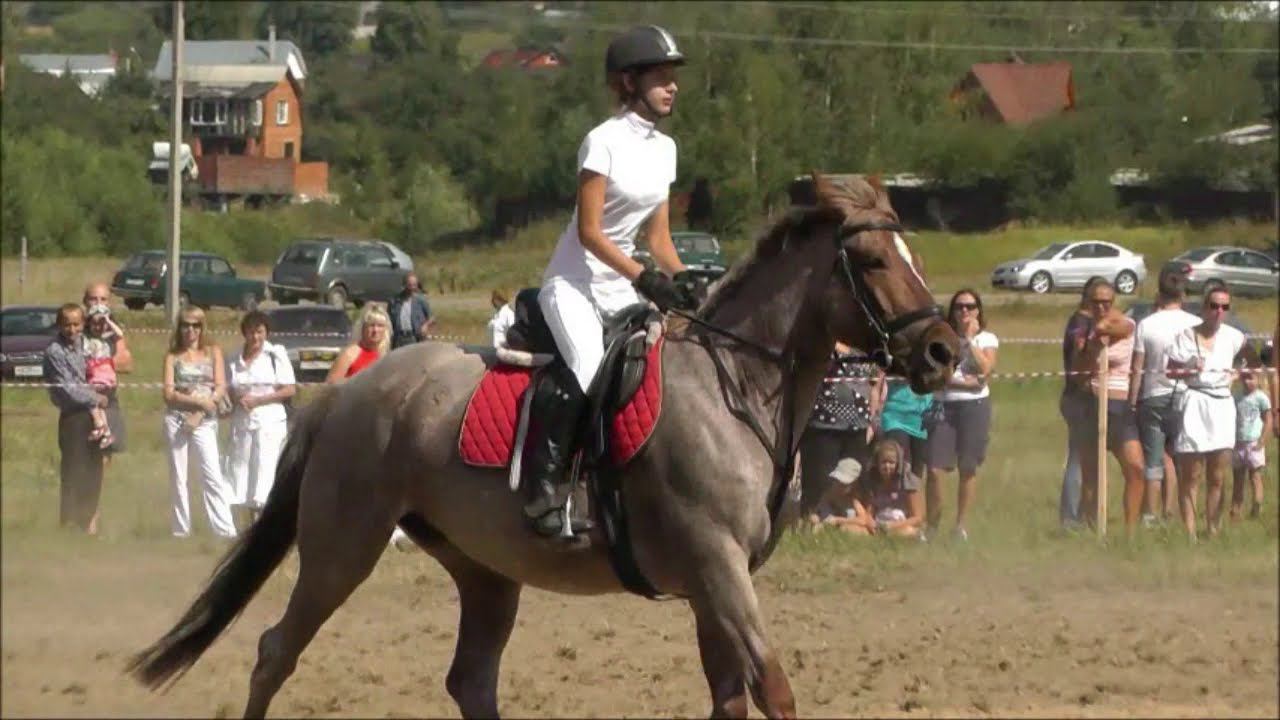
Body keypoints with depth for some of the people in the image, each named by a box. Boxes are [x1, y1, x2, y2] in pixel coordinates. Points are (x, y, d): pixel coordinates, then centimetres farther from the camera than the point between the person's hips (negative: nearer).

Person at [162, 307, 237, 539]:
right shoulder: (172, 357, 8)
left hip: (204, 420, -1)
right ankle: (181, 530, 5)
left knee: (213, 476, -10)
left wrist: (199, 413, -10)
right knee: (178, 477, 2)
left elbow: (220, 389, 1)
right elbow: (169, 394, 0)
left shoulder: (213, 352, 8)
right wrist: (198, 400, -12)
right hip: (177, 418, 1)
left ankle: (225, 529, -14)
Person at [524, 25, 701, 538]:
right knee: (583, 371, -31)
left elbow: (659, 236, 15)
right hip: (575, 281, -8)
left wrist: (682, 282, -2)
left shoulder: (664, 148, 10)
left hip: (619, 288, 8)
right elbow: (590, 232, -17)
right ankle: (544, 490, -29)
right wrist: (644, 279, -24)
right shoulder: (603, 142, -13)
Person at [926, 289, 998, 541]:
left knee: (968, 468, 2)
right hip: (944, 405, 0)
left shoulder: (987, 339, 8)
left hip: (975, 406, 0)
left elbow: (985, 369, -9)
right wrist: (965, 382, -11)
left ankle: (961, 525, 12)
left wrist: (970, 340, -7)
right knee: (935, 469, -8)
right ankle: (932, 527, -1)